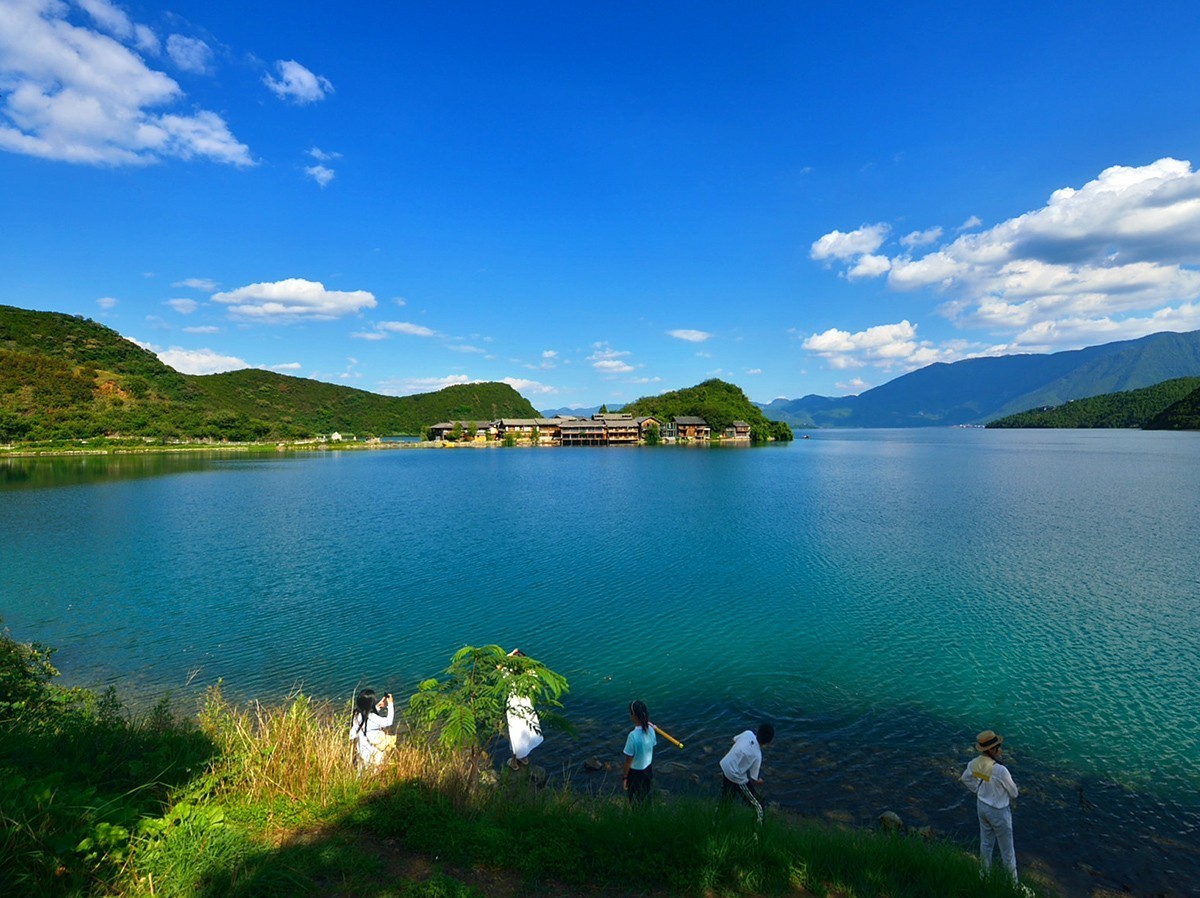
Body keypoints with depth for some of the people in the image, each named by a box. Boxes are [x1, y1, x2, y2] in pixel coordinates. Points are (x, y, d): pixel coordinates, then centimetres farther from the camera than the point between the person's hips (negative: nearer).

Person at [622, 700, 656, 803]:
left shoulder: (633, 735, -32)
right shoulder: (651, 729, -13)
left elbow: (628, 760, -22)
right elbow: (651, 749, 3)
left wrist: (625, 777, -8)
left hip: (636, 773, -6)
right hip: (648, 769, 6)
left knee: (636, 802, 16)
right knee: (646, 798, 25)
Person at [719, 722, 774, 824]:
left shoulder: (748, 733, -14)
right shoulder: (757, 756, -27)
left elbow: (734, 739, 8)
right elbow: (753, 780, -16)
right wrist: (759, 782, 5)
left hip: (725, 765, 7)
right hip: (736, 777, -7)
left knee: (725, 800, 31)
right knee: (758, 804, 12)